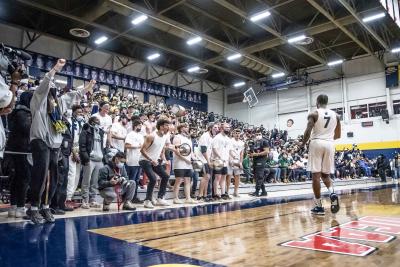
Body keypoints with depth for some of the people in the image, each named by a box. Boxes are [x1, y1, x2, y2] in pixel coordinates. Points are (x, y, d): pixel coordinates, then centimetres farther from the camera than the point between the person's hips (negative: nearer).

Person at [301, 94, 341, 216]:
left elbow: (308, 131, -12)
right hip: (329, 144, 4)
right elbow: (338, 135, 16)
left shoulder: (313, 114, -1)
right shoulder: (335, 115, 13)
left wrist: (302, 144, 3)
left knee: (316, 175, -1)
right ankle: (332, 194, -9)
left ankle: (319, 206, 0)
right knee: (326, 174, 18)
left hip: (316, 143, -4)